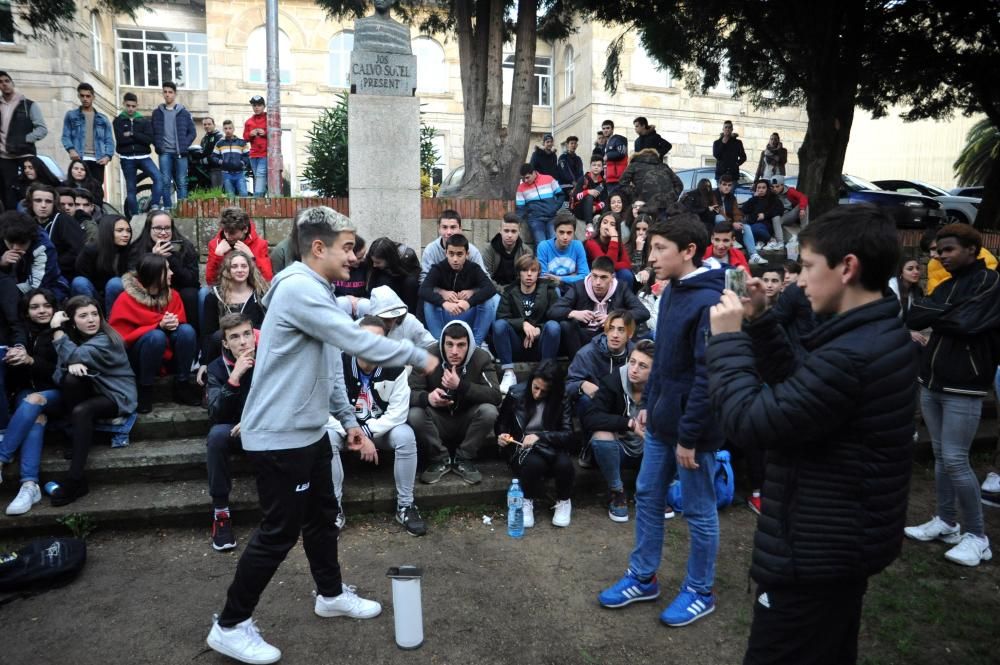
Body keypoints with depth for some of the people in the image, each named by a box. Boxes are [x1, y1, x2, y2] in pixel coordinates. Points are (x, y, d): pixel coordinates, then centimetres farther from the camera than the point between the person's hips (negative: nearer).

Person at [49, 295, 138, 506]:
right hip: (92, 392, 6)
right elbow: (58, 372, -5)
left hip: (117, 396, -6)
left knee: (81, 411, -34)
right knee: (70, 379, -26)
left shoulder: (105, 340, -17)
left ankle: (75, 480, -31)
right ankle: (78, 437, -13)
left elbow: (73, 357, -30)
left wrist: (57, 329, -23)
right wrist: (70, 366, -28)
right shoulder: (73, 336, 4)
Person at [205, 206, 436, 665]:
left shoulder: (317, 291, 11)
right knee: (279, 532, 2)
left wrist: (348, 419, 14)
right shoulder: (299, 288, -21)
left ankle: (331, 594, 40)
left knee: (321, 515, 20)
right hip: (280, 436, -10)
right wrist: (419, 357, -17)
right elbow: (357, 343, -27)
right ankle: (230, 626, 20)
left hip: (309, 430, 10)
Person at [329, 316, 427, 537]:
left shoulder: (395, 367, -18)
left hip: (382, 428, 0)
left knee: (405, 436, -29)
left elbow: (398, 412, -19)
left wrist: (367, 432, -26)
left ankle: (405, 506, -14)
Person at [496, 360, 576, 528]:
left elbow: (569, 435, -13)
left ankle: (563, 501, 0)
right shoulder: (516, 394, -7)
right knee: (534, 463, -36)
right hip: (521, 448, -1)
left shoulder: (561, 400, -6)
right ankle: (527, 501, -4)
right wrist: (501, 436, -15)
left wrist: (540, 437, -26)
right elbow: (500, 424, 8)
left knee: (564, 464, -33)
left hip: (550, 447, 1)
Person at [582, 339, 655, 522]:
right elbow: (589, 418, -29)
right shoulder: (612, 382, -20)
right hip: (619, 449, -2)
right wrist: (629, 423, -35)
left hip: (647, 451, 2)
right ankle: (616, 491, -7)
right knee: (601, 436, -33)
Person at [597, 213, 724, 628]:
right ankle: (642, 578, 34)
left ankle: (699, 593, 29)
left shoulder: (709, 302, -21)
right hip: (660, 422, 9)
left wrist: (689, 435, -20)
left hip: (691, 428, -9)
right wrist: (648, 403, 15)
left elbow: (707, 376, -23)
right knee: (647, 496, 17)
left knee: (699, 511, 9)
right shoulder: (671, 292, 7)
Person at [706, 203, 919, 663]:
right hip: (847, 541, 10)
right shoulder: (881, 337, 4)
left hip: (816, 550, -10)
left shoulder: (849, 355, -30)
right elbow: (796, 386, 12)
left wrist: (727, 338, -15)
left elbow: (748, 420, -27)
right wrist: (759, 324, 2)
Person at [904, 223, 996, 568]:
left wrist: (934, 315, -7)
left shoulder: (990, 281, -8)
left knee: (955, 460, -7)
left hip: (963, 388, -7)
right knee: (940, 456, 12)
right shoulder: (946, 286, 13)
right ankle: (945, 523, 24)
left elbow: (967, 323, -19)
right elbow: (912, 319, 7)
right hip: (931, 383, 7)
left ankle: (977, 536, 7)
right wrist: (940, 315, -10)